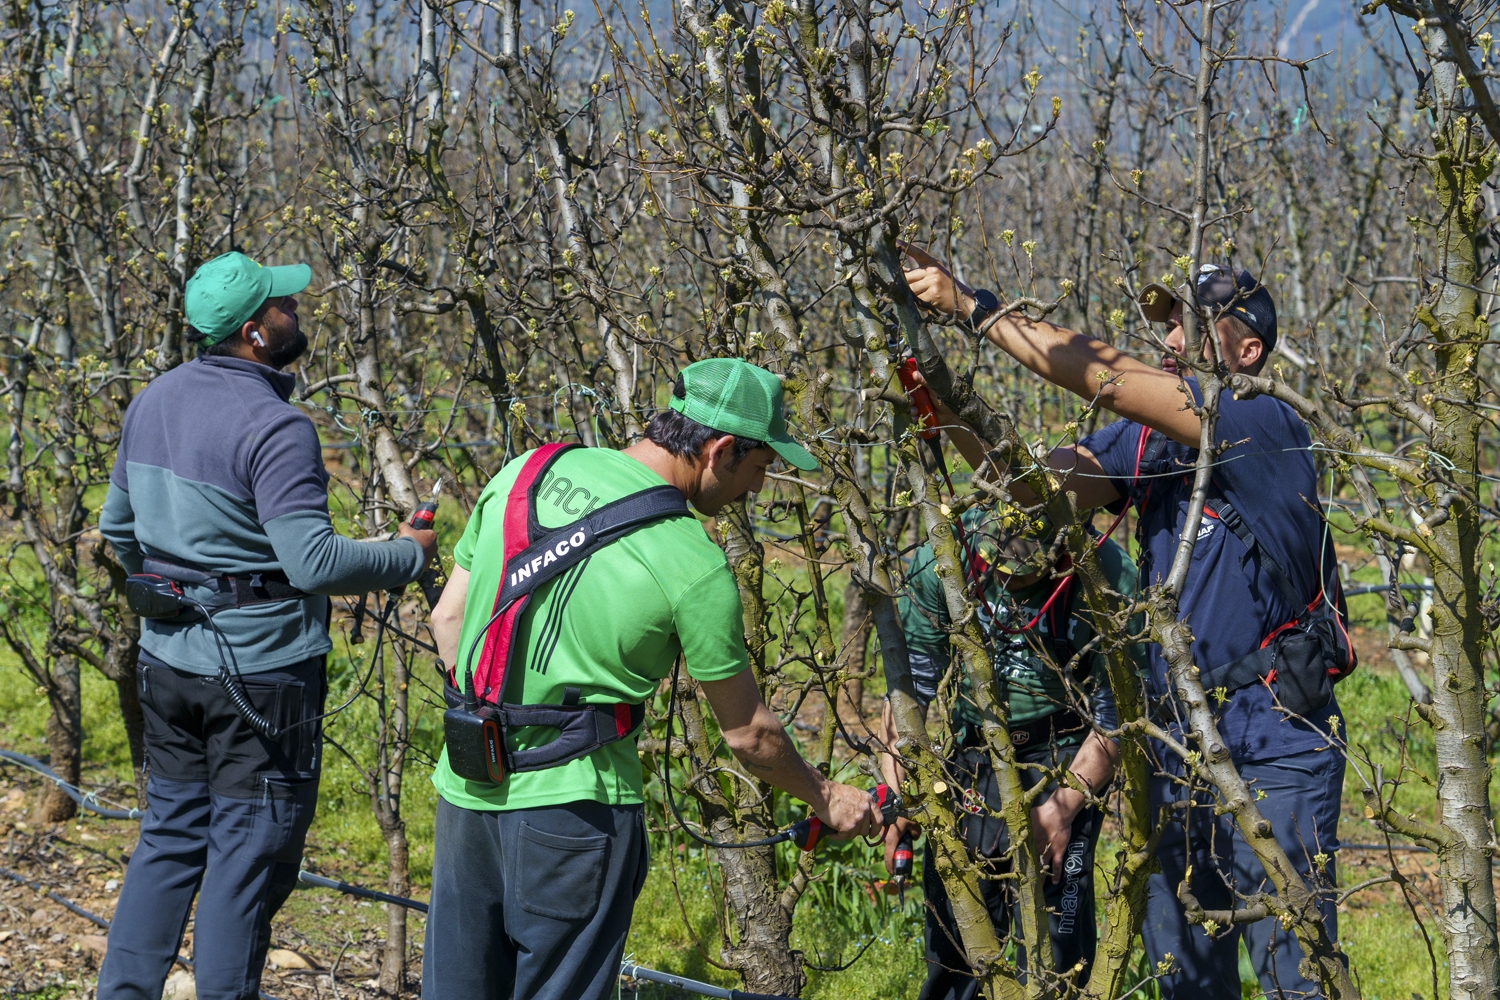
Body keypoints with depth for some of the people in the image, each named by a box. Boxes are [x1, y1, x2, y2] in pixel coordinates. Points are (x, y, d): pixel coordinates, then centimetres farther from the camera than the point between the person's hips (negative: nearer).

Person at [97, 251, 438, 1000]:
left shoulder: (153, 403, 6)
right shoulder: (274, 428, -20)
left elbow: (118, 527, 16)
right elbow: (314, 562, -24)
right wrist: (408, 555, -10)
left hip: (169, 656, 8)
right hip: (261, 666, -8)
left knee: (170, 838, 17)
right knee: (250, 854, 2)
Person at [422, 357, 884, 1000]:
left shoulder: (526, 472, 2)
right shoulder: (694, 565, -12)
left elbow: (449, 616, 10)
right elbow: (747, 734, -2)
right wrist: (826, 799, 15)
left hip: (465, 788, 6)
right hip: (571, 805, -6)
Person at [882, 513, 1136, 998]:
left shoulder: (1107, 575, -20)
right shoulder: (938, 562, -16)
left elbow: (1115, 713, -12)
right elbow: (908, 683, -7)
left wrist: (1062, 808, -16)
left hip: (1065, 757, -2)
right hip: (969, 753, 2)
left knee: (1056, 925, -13)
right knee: (953, 932, 1)